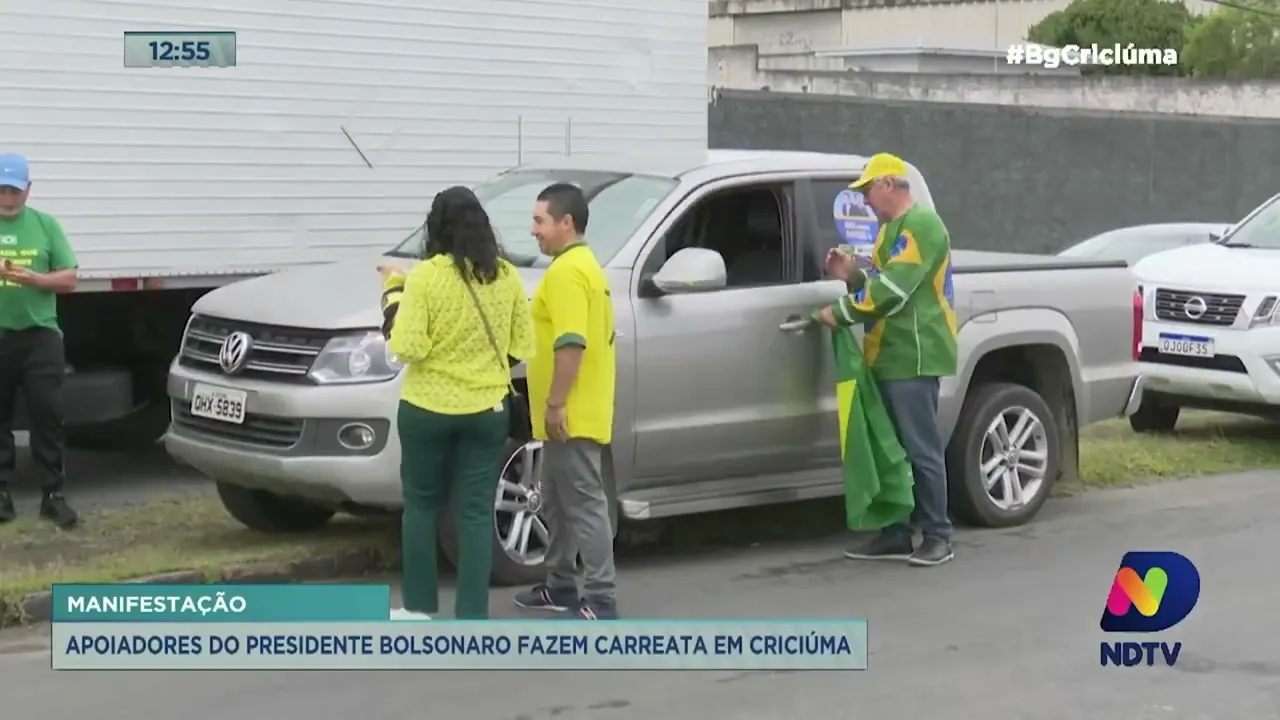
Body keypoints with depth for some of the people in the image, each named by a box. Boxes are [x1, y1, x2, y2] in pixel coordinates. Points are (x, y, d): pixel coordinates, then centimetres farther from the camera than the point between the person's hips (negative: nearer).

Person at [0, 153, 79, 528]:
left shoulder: (45, 224, 5)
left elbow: (69, 279, 4)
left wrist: (31, 278, -15)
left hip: (39, 334, 0)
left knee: (47, 414, -1)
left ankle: (53, 494, 5)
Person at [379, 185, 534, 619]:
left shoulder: (426, 276, -12)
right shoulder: (507, 276, -1)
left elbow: (407, 348, -14)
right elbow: (522, 346, 5)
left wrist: (394, 295, -1)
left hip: (427, 409, -2)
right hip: (486, 410, 2)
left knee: (421, 505, 13)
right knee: (476, 512, 4)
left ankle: (419, 607, 17)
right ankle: (472, 616, 3)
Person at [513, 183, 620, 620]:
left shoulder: (566, 271, -16)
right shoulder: (582, 265, 18)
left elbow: (571, 343, -24)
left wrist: (556, 404, -22)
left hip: (573, 415, -11)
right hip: (576, 411, 11)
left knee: (585, 504, -9)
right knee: (559, 502, 19)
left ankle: (600, 601, -8)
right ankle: (561, 586, 29)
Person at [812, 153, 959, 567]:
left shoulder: (920, 225, -13)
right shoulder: (893, 227, 21)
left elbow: (894, 288, -21)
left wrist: (841, 313, -15)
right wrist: (852, 275, 8)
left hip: (913, 356, -10)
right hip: (890, 356, 10)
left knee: (922, 450, -6)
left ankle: (937, 537, -1)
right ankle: (895, 535, 15)